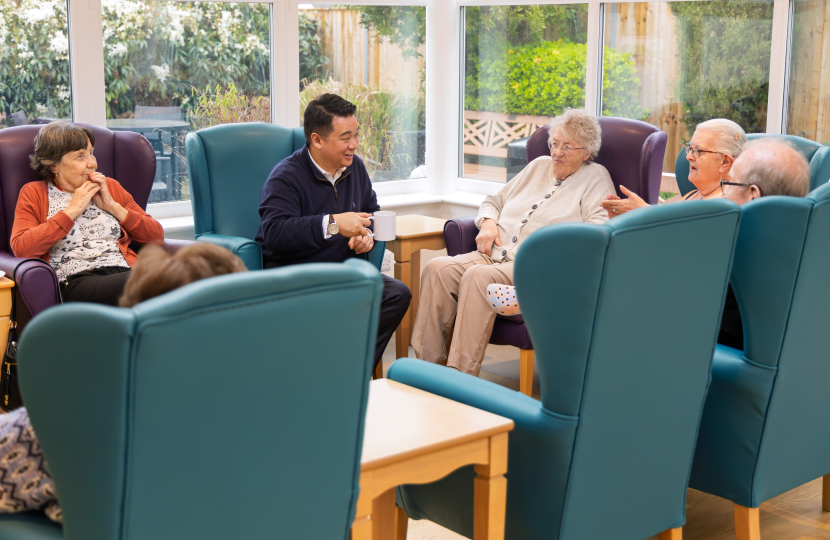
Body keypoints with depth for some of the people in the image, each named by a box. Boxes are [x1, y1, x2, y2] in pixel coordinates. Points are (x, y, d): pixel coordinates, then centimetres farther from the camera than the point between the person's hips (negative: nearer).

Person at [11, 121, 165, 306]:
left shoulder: (109, 187, 26)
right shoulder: (34, 193, 17)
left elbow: (157, 236, 19)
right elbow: (21, 248, -3)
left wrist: (114, 207, 7)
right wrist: (72, 210, -1)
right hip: (75, 282, -4)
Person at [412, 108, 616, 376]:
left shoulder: (595, 178, 11)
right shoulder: (538, 166, 28)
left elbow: (599, 228, -7)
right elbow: (493, 201, 34)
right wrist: (488, 223, 11)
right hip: (494, 256, 6)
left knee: (478, 277, -36)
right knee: (438, 269, -23)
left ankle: (462, 374, -35)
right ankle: (428, 363, -24)